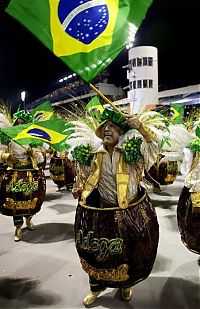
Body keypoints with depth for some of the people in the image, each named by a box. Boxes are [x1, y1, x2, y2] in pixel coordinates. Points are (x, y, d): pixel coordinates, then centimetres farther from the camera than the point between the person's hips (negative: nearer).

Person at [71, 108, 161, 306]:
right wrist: (79, 190, -2)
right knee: (98, 249, 14)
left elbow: (153, 145, -18)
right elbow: (88, 180, 13)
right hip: (103, 213, 2)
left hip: (131, 213, -1)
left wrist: (140, 126, -30)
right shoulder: (95, 155, 0)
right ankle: (97, 286, 41)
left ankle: (126, 284, 45)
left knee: (129, 250, 16)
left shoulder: (130, 152, -8)